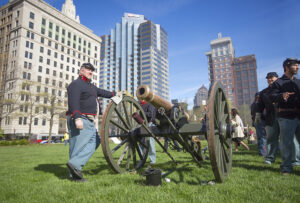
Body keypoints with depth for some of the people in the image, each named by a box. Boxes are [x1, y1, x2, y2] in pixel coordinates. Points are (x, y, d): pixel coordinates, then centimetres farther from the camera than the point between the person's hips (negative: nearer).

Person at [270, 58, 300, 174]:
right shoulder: (278, 82, 4)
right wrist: (282, 96, -29)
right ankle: (286, 167, 9)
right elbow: (272, 97, -10)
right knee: (286, 143, -1)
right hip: (286, 117, -5)